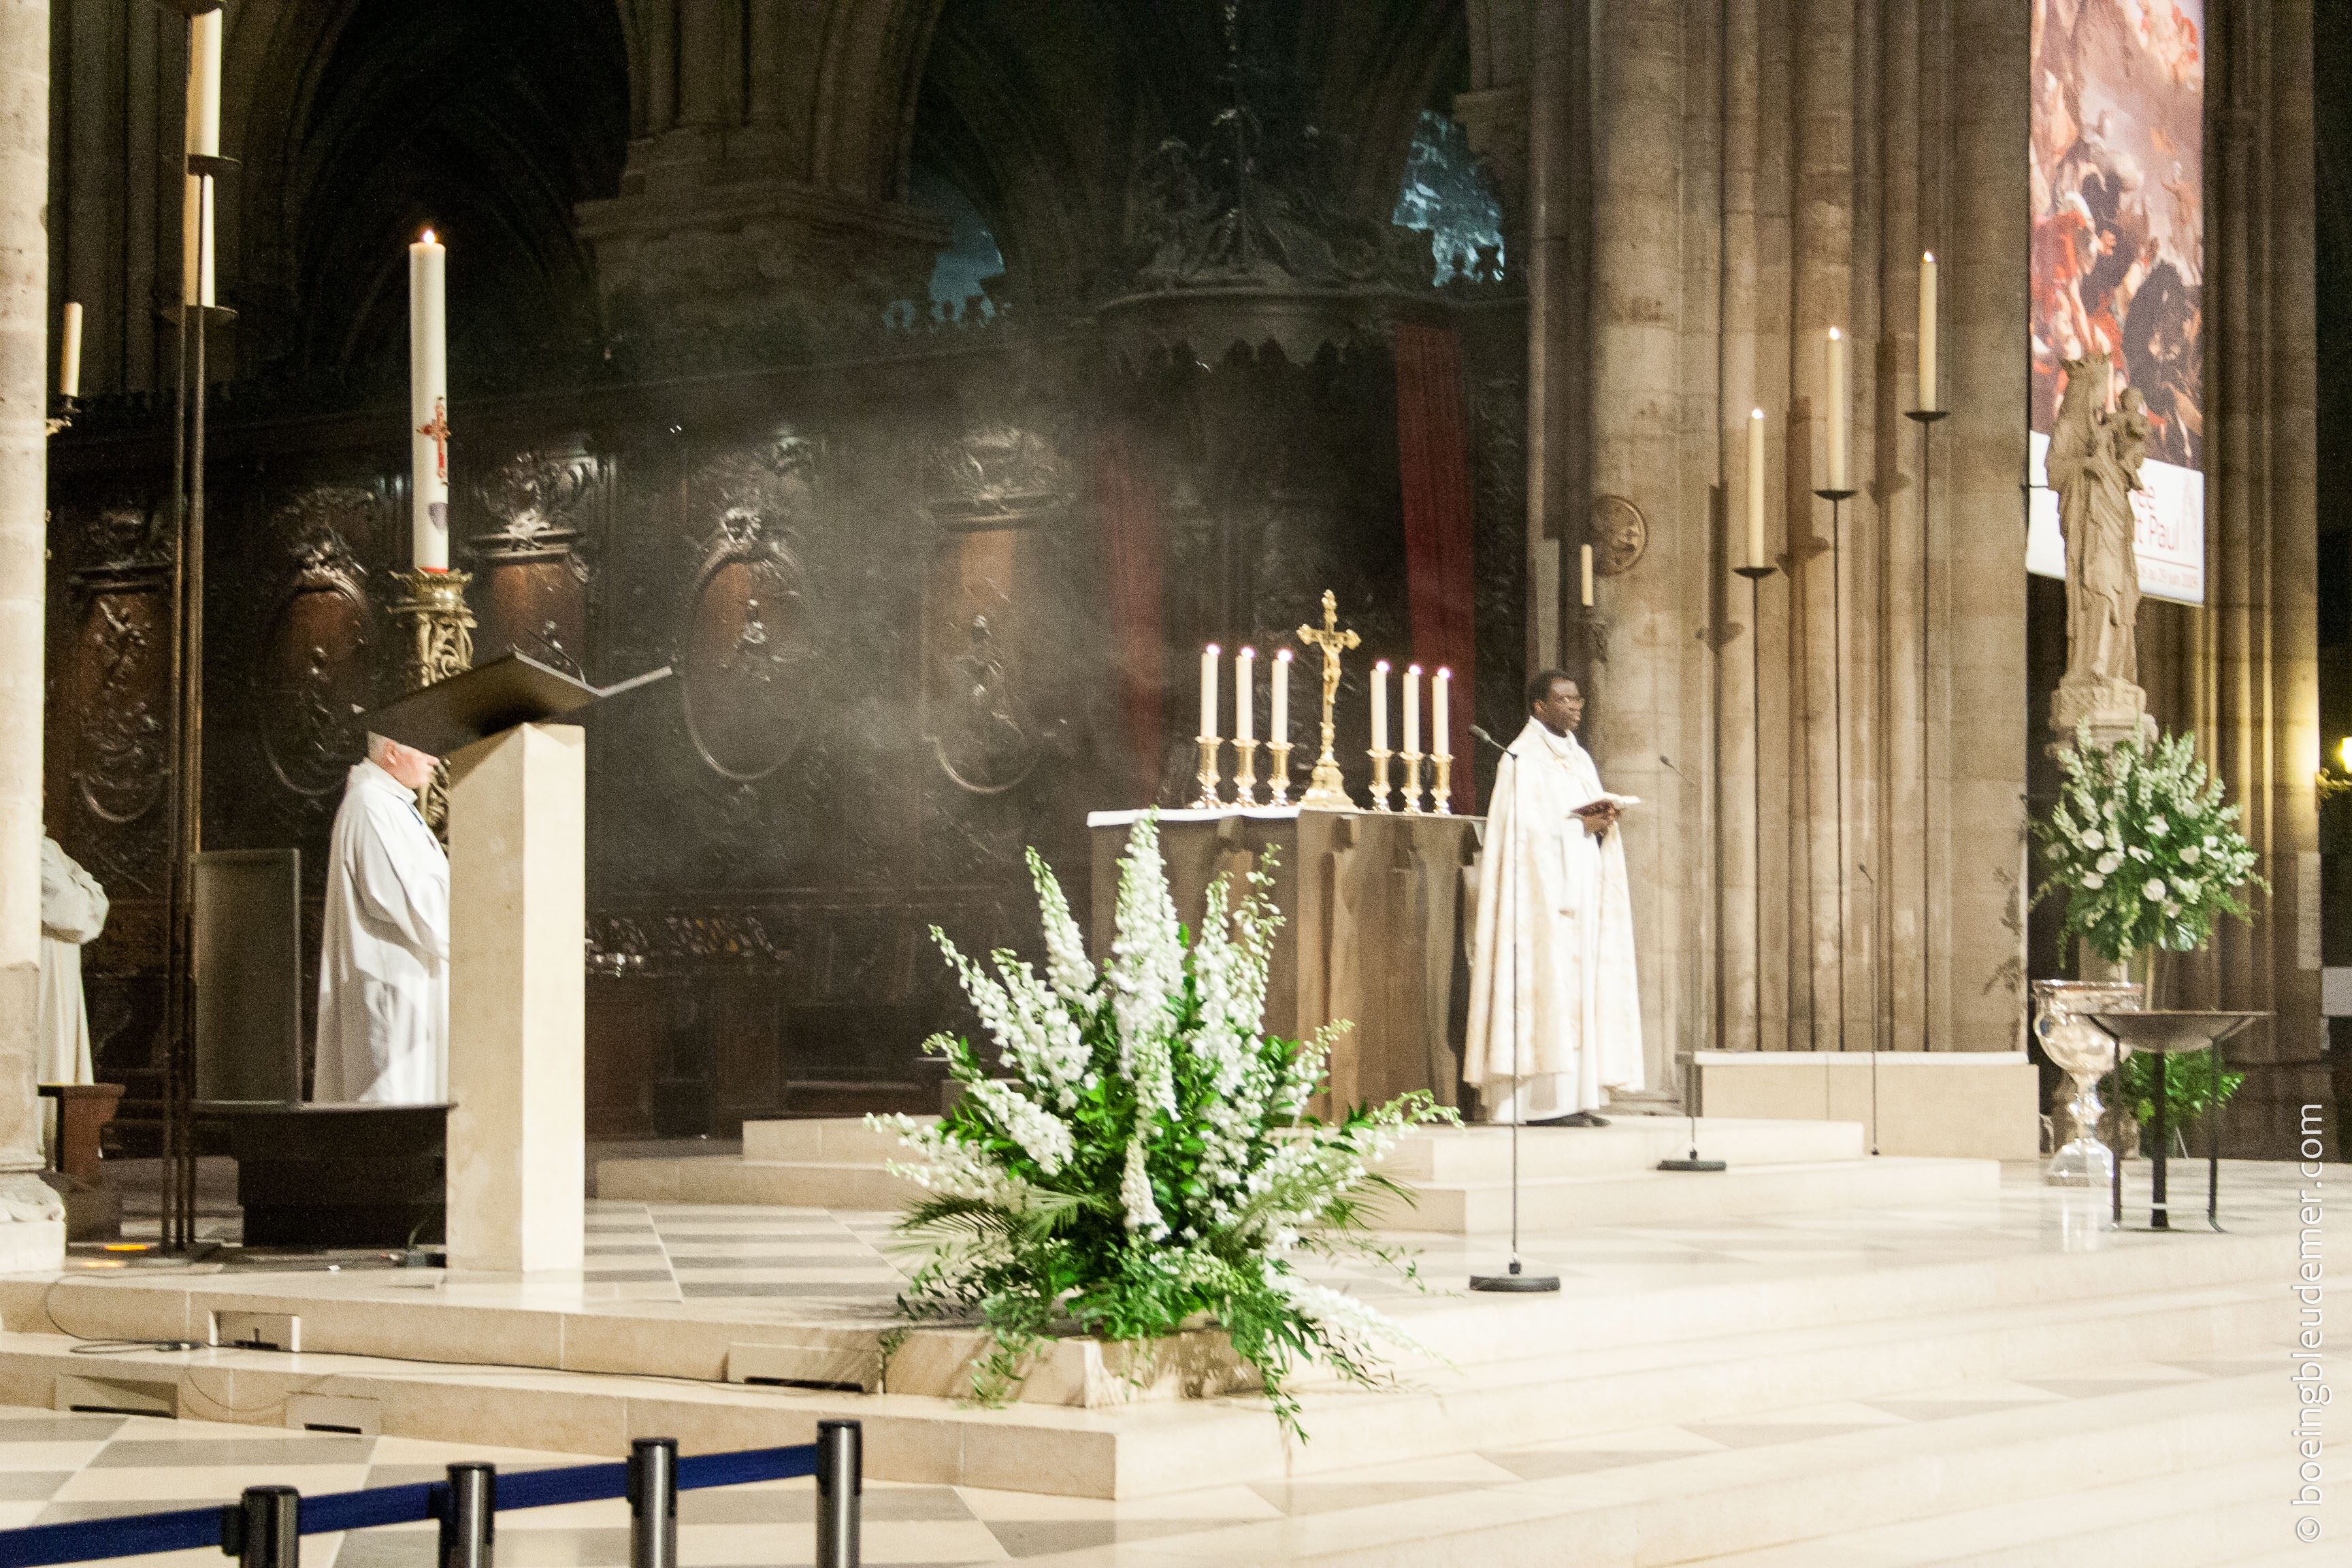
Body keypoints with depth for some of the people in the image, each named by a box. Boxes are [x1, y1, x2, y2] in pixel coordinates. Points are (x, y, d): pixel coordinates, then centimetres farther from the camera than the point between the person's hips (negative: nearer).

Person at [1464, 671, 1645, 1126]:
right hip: (1543, 889, -8)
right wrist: (1580, 823, -14)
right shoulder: (1522, 758, -5)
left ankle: (1577, 1097, 3)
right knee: (1549, 984, -13)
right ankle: (1543, 1101, -14)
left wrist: (1604, 817, -2)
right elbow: (1523, 828, -14)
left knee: (1585, 984, 3)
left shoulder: (1578, 759, 20)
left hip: (1582, 888, 8)